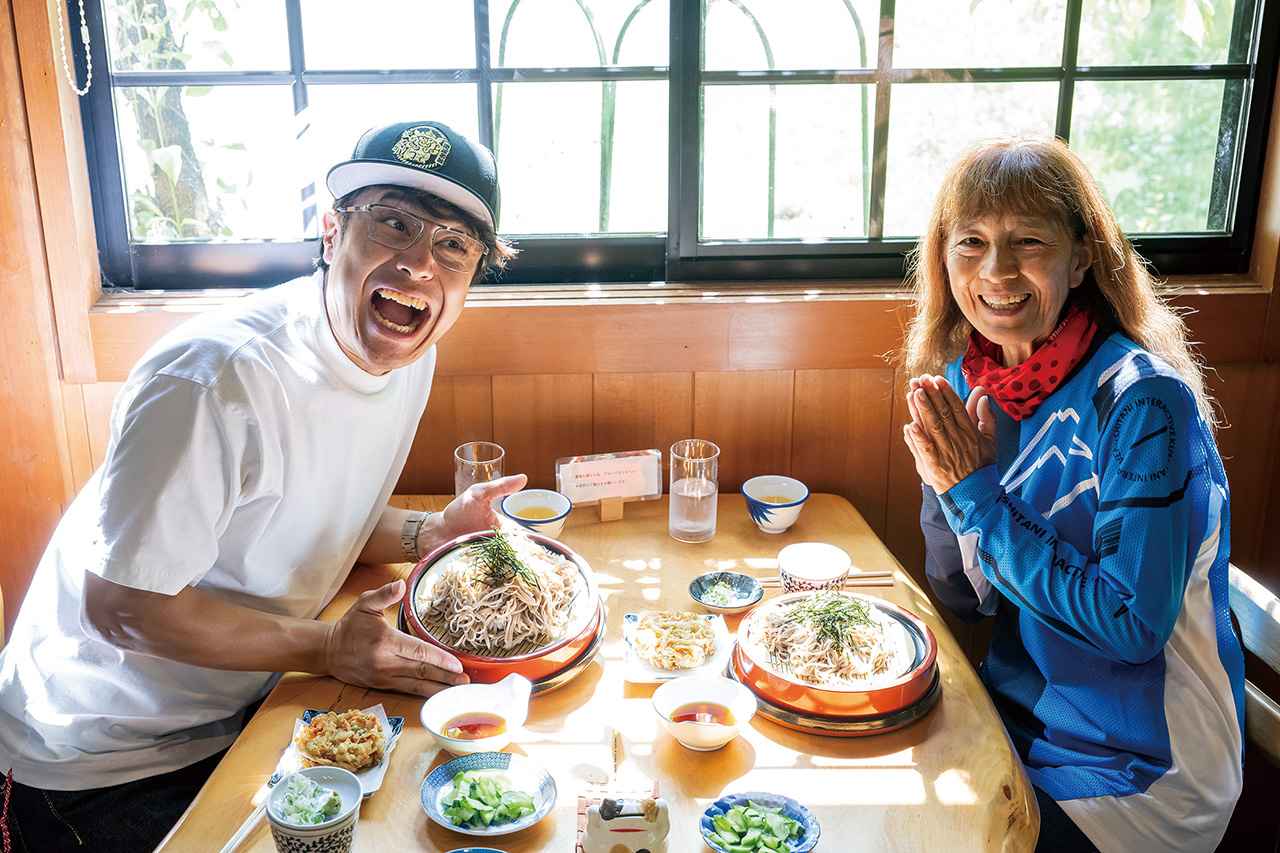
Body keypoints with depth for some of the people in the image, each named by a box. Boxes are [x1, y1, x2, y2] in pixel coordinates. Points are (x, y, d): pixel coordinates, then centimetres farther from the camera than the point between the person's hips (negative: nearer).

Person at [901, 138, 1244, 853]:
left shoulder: (1143, 400, -21)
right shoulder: (966, 380, -3)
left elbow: (1132, 626, -23)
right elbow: (962, 595, 1)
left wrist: (977, 494, -23)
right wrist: (946, 481, -17)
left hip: (1138, 769, -5)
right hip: (1019, 708, 5)